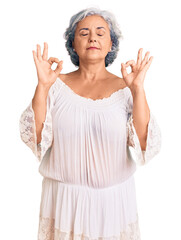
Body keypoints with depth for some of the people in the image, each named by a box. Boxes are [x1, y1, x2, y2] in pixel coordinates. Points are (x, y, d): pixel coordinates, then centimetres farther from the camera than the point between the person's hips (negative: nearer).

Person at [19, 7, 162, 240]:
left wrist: (137, 89, -19)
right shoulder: (57, 86, -2)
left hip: (114, 197, 0)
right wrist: (42, 86, -18)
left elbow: (146, 145, -13)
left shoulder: (125, 89, -3)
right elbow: (34, 138, -9)